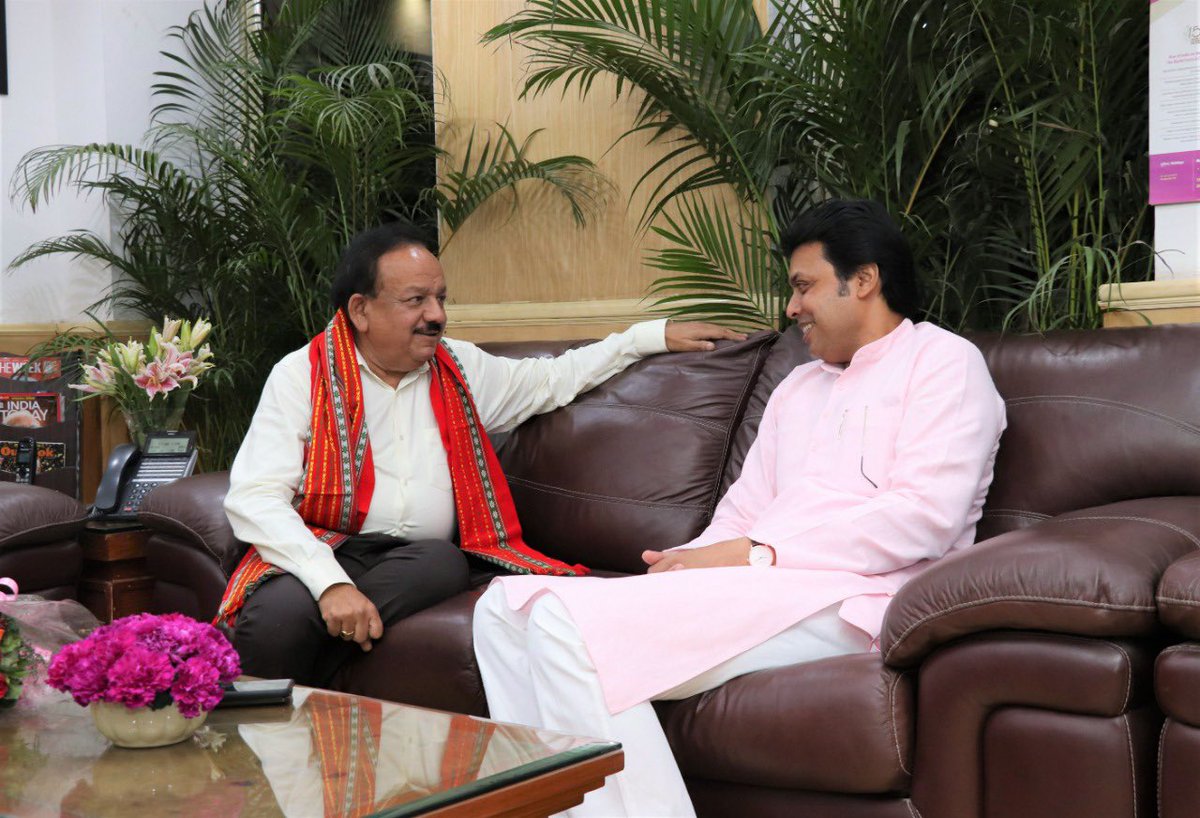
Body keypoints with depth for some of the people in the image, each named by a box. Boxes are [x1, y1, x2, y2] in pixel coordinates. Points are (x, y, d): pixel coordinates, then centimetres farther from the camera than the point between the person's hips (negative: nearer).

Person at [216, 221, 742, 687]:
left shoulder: (460, 368, 17)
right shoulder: (303, 376, 1)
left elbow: (555, 379, 32)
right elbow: (253, 498, -10)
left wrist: (654, 335, 26)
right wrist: (331, 583, -25)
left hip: (418, 558, 4)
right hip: (316, 554, -3)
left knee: (442, 564, -34)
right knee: (281, 613, -38)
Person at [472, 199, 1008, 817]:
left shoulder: (943, 362, 4)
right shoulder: (796, 388, 30)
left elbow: (926, 517, -12)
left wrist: (755, 555, -14)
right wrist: (689, 561, -4)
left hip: (848, 600, -9)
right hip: (762, 588, 9)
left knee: (567, 622, -26)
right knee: (506, 605, -6)